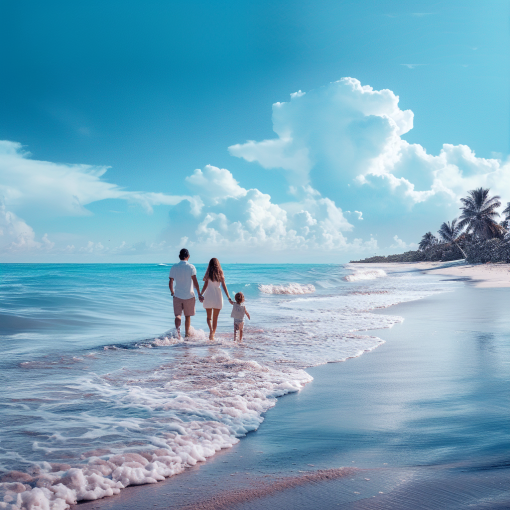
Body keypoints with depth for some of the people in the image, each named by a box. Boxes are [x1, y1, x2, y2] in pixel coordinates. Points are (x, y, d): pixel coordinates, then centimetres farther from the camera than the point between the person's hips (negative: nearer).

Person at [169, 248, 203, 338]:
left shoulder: (174, 267, 0)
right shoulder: (191, 267, -7)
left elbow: (170, 282, 3)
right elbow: (195, 281, -15)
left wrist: (172, 292, 20)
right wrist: (199, 294, -10)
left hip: (177, 295, 1)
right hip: (189, 295, -1)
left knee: (178, 315, 2)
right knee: (188, 316, 12)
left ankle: (177, 328, -26)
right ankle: (187, 334, 22)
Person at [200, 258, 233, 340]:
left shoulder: (208, 273, -3)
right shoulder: (220, 274, 2)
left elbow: (205, 285, -8)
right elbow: (224, 286, -1)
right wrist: (229, 298, 0)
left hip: (208, 296, -1)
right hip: (217, 296, 1)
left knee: (209, 317, 10)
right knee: (215, 318, 12)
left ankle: (211, 329, -18)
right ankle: (212, 335, 10)